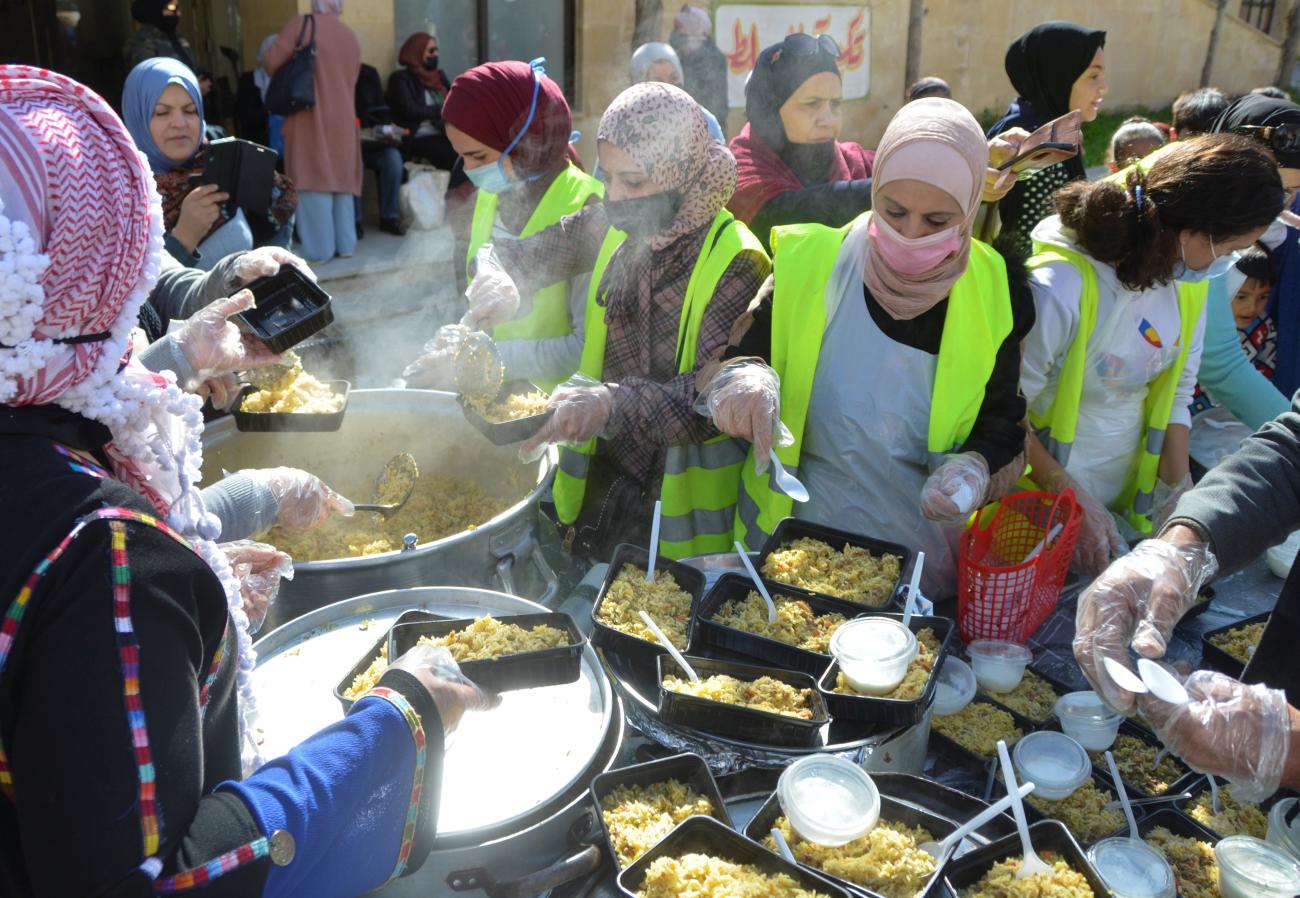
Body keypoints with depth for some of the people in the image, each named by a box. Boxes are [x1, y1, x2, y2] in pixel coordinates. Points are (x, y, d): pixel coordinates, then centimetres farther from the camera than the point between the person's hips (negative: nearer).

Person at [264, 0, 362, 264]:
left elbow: (271, 62, -8)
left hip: (311, 118, -5)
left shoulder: (301, 23, -6)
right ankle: (345, 244, 14)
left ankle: (319, 249, -3)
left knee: (314, 181, -3)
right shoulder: (351, 36, 10)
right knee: (340, 179, 12)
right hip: (343, 120, 5)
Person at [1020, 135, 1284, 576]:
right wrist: (1070, 497, -17)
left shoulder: (1187, 281, -4)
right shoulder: (1060, 287, -27)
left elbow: (1177, 394, 6)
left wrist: (1178, 489, -1)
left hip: (1133, 497, 6)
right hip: (1043, 503, -6)